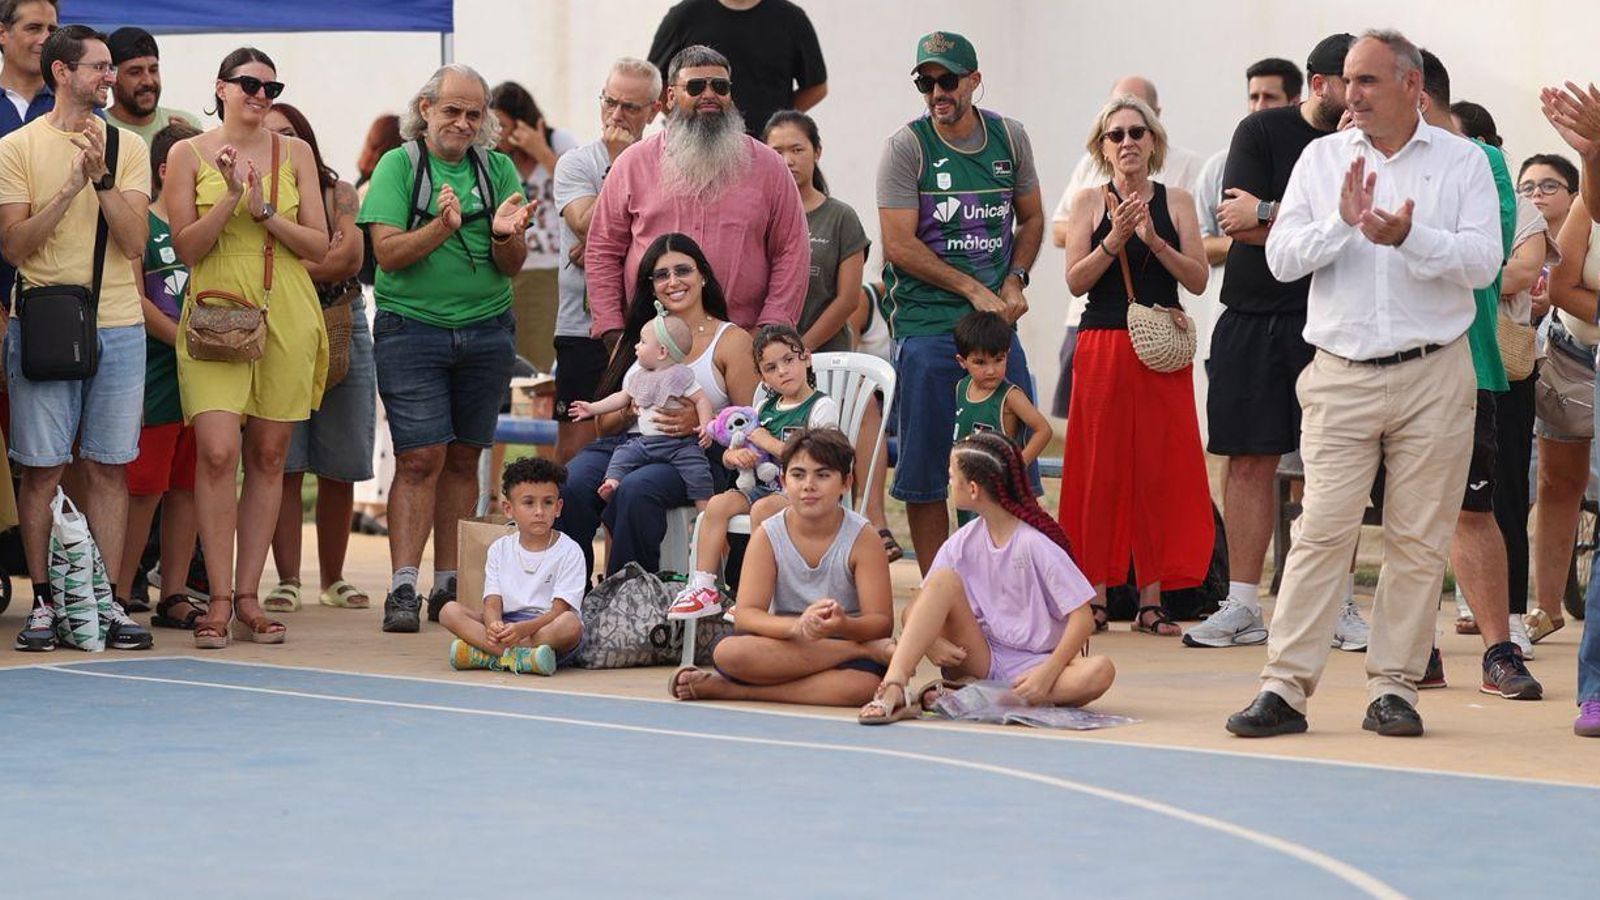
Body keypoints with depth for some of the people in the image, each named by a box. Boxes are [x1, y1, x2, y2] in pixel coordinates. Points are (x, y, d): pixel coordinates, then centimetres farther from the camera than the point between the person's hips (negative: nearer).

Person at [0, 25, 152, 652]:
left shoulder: (126, 148, 9)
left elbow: (134, 241, -1)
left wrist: (102, 178, -13)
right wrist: (71, 187, -14)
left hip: (118, 327, 2)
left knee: (109, 468, 3)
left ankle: (108, 601, 8)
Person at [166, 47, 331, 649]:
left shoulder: (295, 154, 9)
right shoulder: (189, 155, 3)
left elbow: (319, 247, 6)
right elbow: (185, 248, -1)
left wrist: (265, 212, -9)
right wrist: (230, 198, -14)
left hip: (286, 319, 2)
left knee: (268, 455, 3)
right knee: (218, 452, -14)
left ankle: (248, 597, 9)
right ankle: (219, 599, -9)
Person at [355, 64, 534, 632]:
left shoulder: (498, 170, 8)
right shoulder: (398, 165, -1)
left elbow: (513, 267, 4)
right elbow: (388, 253, -10)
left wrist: (505, 236, -17)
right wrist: (442, 227, -24)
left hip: (486, 331, 3)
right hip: (411, 329, -3)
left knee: (464, 459, 8)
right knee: (420, 458, -10)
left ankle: (449, 586, 14)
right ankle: (403, 589, -10)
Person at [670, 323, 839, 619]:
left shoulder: (822, 407, -3)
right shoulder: (765, 409, 17)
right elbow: (727, 456, 19)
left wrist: (768, 443, -12)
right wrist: (736, 455, -7)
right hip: (764, 486, 7)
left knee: (762, 508, -33)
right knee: (718, 503, -17)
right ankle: (703, 586, -18)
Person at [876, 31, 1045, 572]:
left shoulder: (1009, 138, 7)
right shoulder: (906, 147, -5)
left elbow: (1031, 219, 19)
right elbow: (899, 245, -10)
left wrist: (1014, 282, 1)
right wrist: (974, 289, -12)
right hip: (927, 324, -4)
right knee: (925, 472, 0)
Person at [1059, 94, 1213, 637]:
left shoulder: (1176, 202, 8)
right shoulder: (1091, 202, 6)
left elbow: (1199, 280, 1)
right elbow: (1075, 281, -2)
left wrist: (1155, 241, -12)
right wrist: (1114, 240, -16)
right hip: (1102, 345, -1)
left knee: (1159, 470, 0)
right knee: (1101, 470, -1)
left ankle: (1152, 598, 4)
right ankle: (1096, 596, 5)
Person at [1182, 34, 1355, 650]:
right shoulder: (1263, 131, 1)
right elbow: (1237, 225, -9)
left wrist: (1267, 215, -12)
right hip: (1254, 315, -1)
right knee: (1250, 459, 2)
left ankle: (1340, 606, 3)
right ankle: (1243, 607, 6)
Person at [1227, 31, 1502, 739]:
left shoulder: (1461, 162, 4)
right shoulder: (1322, 158, 10)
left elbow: (1484, 261, -7)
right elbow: (1281, 257, 2)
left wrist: (1410, 237, -21)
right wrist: (1342, 223, -14)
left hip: (1433, 375, 0)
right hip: (1341, 375, 1)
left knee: (1419, 540, 1)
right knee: (1322, 532, -6)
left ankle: (1394, 686, 8)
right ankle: (1284, 686, -6)